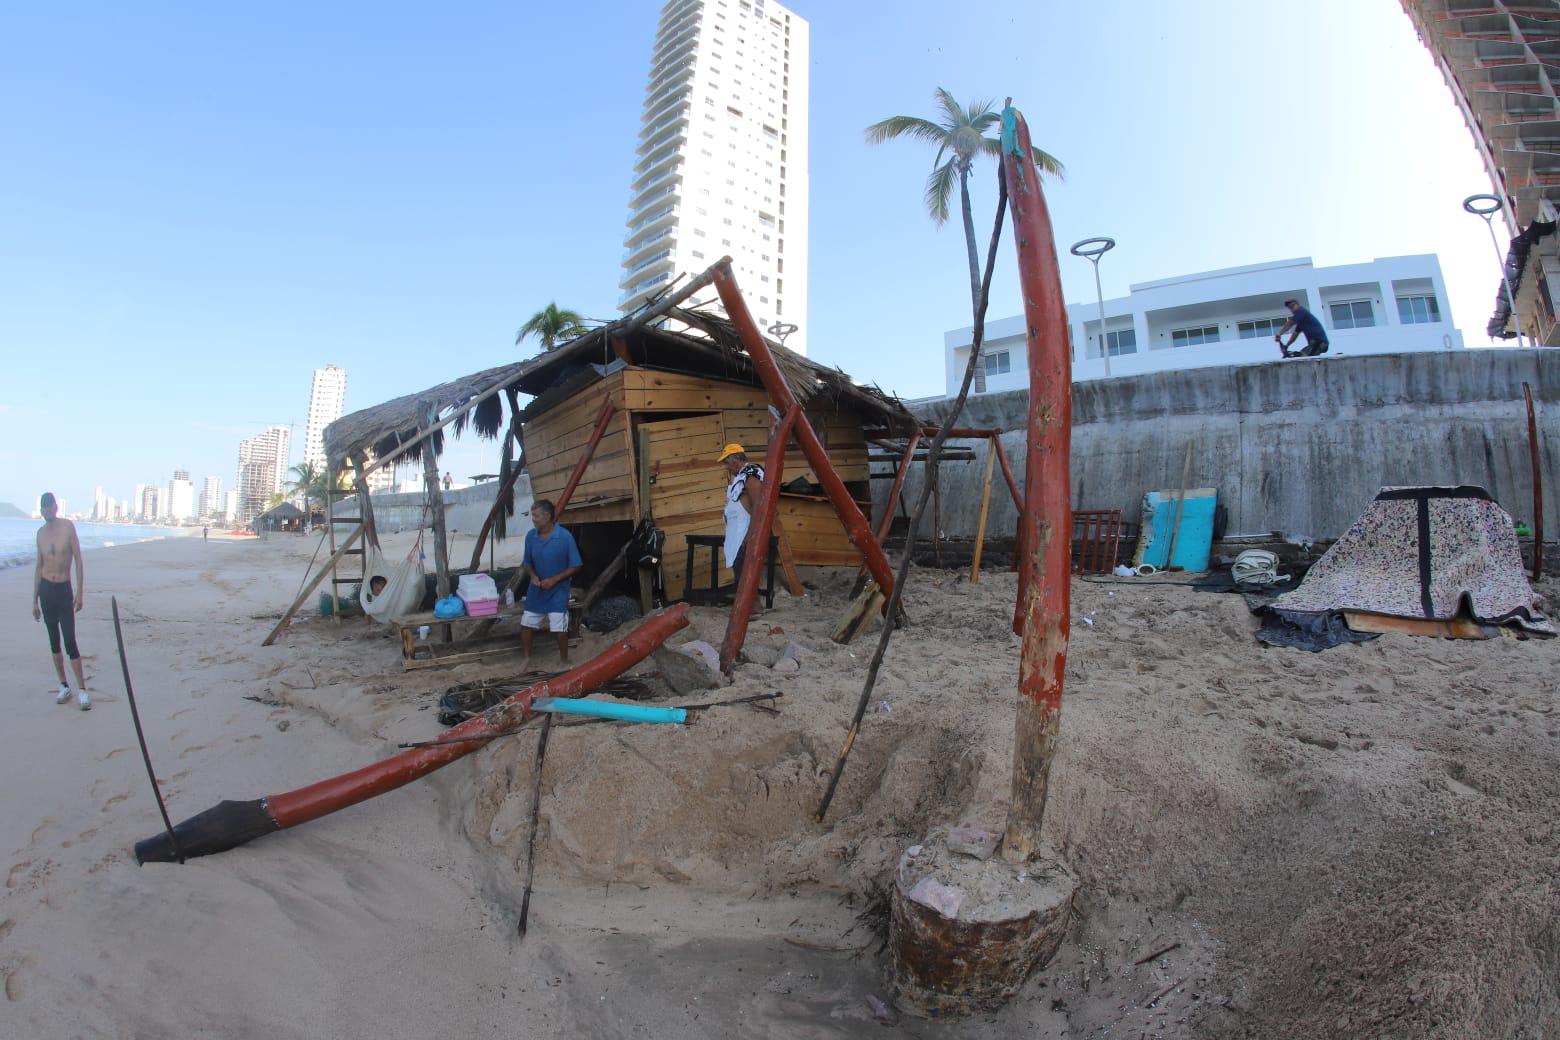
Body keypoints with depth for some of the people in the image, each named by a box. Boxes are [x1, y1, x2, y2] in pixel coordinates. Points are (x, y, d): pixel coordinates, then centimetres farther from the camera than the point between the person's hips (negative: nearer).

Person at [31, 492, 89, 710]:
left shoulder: (68, 527, -7)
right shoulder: (41, 532, 6)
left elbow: (79, 561, -8)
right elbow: (38, 566, 12)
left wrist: (79, 592, -13)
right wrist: (34, 600, 11)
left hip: (64, 589, -4)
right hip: (45, 589, 4)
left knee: (70, 641, -9)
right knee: (54, 641, 8)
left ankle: (82, 690, -7)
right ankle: (64, 686, 16)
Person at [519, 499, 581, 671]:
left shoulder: (565, 537, -19)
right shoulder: (531, 536, -5)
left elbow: (575, 566, -14)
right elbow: (527, 562, 8)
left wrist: (554, 580, -20)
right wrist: (533, 576, -12)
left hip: (557, 590, -4)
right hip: (536, 589, 5)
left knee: (559, 628, -4)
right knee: (526, 624, 9)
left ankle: (564, 660, 18)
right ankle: (527, 658, 30)